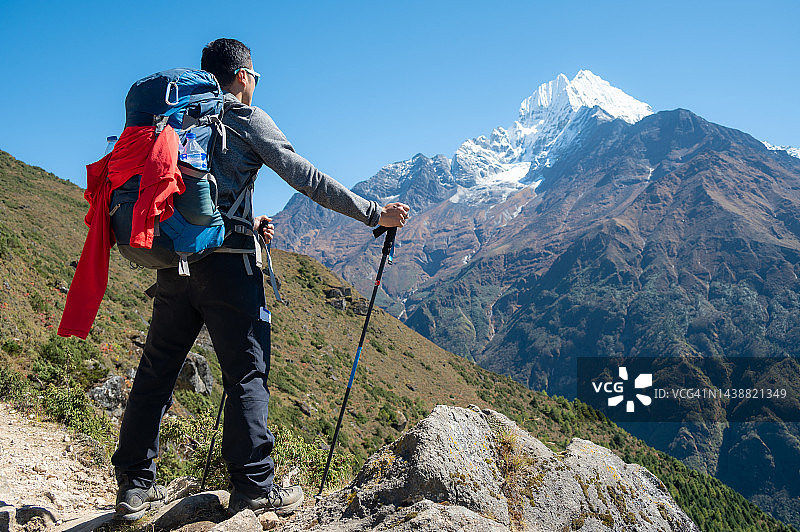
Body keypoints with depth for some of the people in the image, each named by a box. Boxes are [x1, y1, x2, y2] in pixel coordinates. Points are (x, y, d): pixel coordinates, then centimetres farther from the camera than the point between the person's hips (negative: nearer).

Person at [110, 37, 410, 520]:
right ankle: (254, 489, 4)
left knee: (157, 369, 11)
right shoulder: (247, 118, 1)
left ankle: (135, 486, 18)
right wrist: (375, 214, -2)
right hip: (225, 262, -6)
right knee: (247, 372, 0)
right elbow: (307, 178, -5)